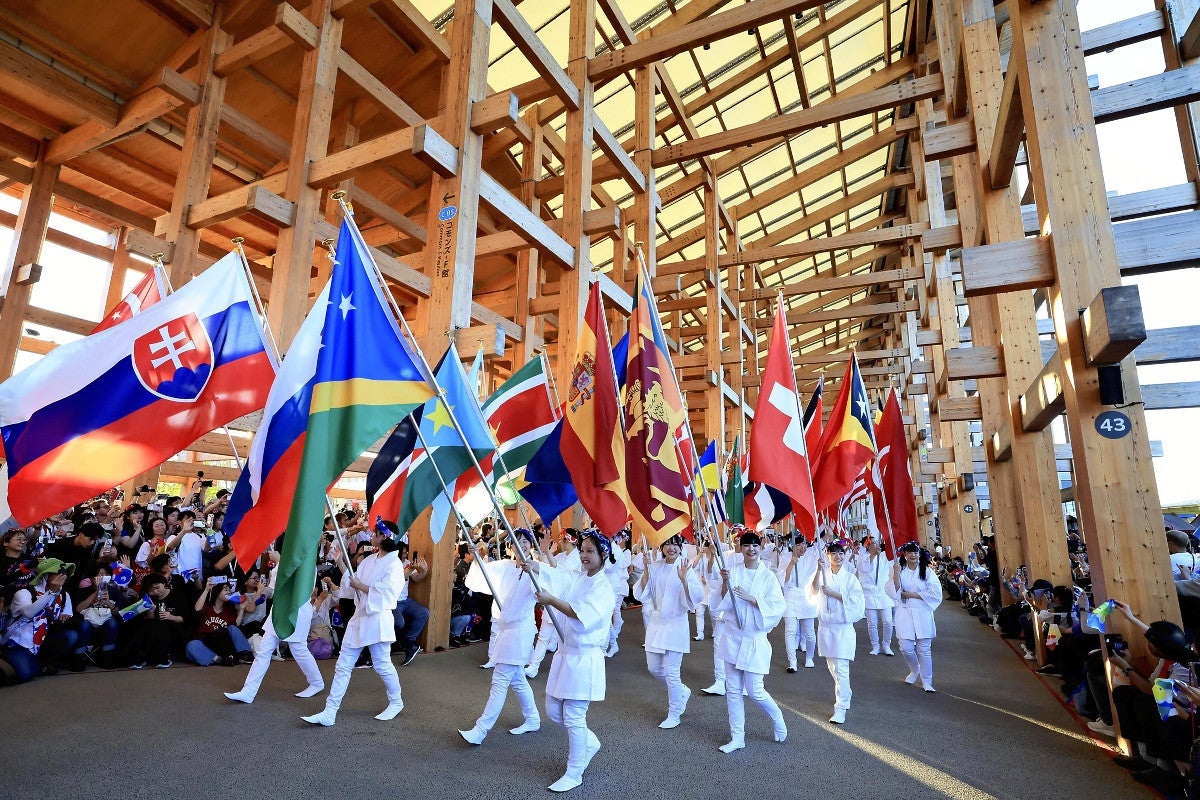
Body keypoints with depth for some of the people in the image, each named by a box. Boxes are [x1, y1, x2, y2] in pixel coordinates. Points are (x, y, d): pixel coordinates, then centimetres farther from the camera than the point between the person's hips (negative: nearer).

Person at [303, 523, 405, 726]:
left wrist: (359, 585, -13)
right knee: (343, 665, 7)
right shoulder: (369, 560, 11)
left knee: (382, 664, 5)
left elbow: (384, 593, -20)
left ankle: (396, 702, 27)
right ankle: (329, 713, 14)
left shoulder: (394, 564, -14)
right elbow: (351, 582, 11)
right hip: (359, 617, 8)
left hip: (377, 618, -8)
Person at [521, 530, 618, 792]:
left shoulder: (603, 587, -15)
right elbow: (549, 573, -7)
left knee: (573, 717, 1)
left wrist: (550, 599, -32)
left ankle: (574, 773, 22)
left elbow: (582, 614, -30)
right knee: (554, 711, 16)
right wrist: (531, 565, -26)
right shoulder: (576, 578, 7)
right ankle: (588, 743, 39)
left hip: (585, 658, -8)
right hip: (564, 653, 8)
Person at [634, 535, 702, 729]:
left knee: (671, 672, -2)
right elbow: (642, 594, -4)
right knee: (654, 668, 13)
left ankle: (674, 715, 18)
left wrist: (684, 580, -31)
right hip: (656, 622, 5)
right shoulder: (654, 568, 2)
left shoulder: (685, 570, -9)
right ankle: (682, 692, 39)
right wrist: (646, 569, -14)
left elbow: (695, 598, -17)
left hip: (676, 624, -5)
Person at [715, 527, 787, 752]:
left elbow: (779, 607, -10)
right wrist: (724, 583, -18)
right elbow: (724, 602, 0)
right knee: (733, 689, 9)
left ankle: (778, 719, 32)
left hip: (755, 639, -3)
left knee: (755, 691, 2)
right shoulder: (732, 571, -1)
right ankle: (737, 737, 24)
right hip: (732, 636, 3)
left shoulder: (768, 576, -6)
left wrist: (751, 599, -19)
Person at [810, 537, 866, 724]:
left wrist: (833, 593, -19)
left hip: (843, 628, -3)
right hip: (825, 627, 3)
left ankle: (841, 708, 0)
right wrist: (819, 570, -29)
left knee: (841, 669, -7)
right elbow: (813, 592, -17)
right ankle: (845, 694, 39)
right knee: (832, 667, 16)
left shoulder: (850, 578, -3)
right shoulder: (822, 575, 1)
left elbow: (856, 602, -11)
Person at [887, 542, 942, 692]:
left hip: (922, 614, -1)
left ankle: (926, 682, 17)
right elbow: (893, 592, -4)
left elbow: (935, 593, -8)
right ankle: (914, 670, 28)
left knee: (924, 649, 2)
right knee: (906, 647, -3)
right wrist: (896, 574, -17)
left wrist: (913, 594, -10)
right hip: (904, 613, 1)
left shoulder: (927, 572, 1)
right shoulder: (898, 570, 4)